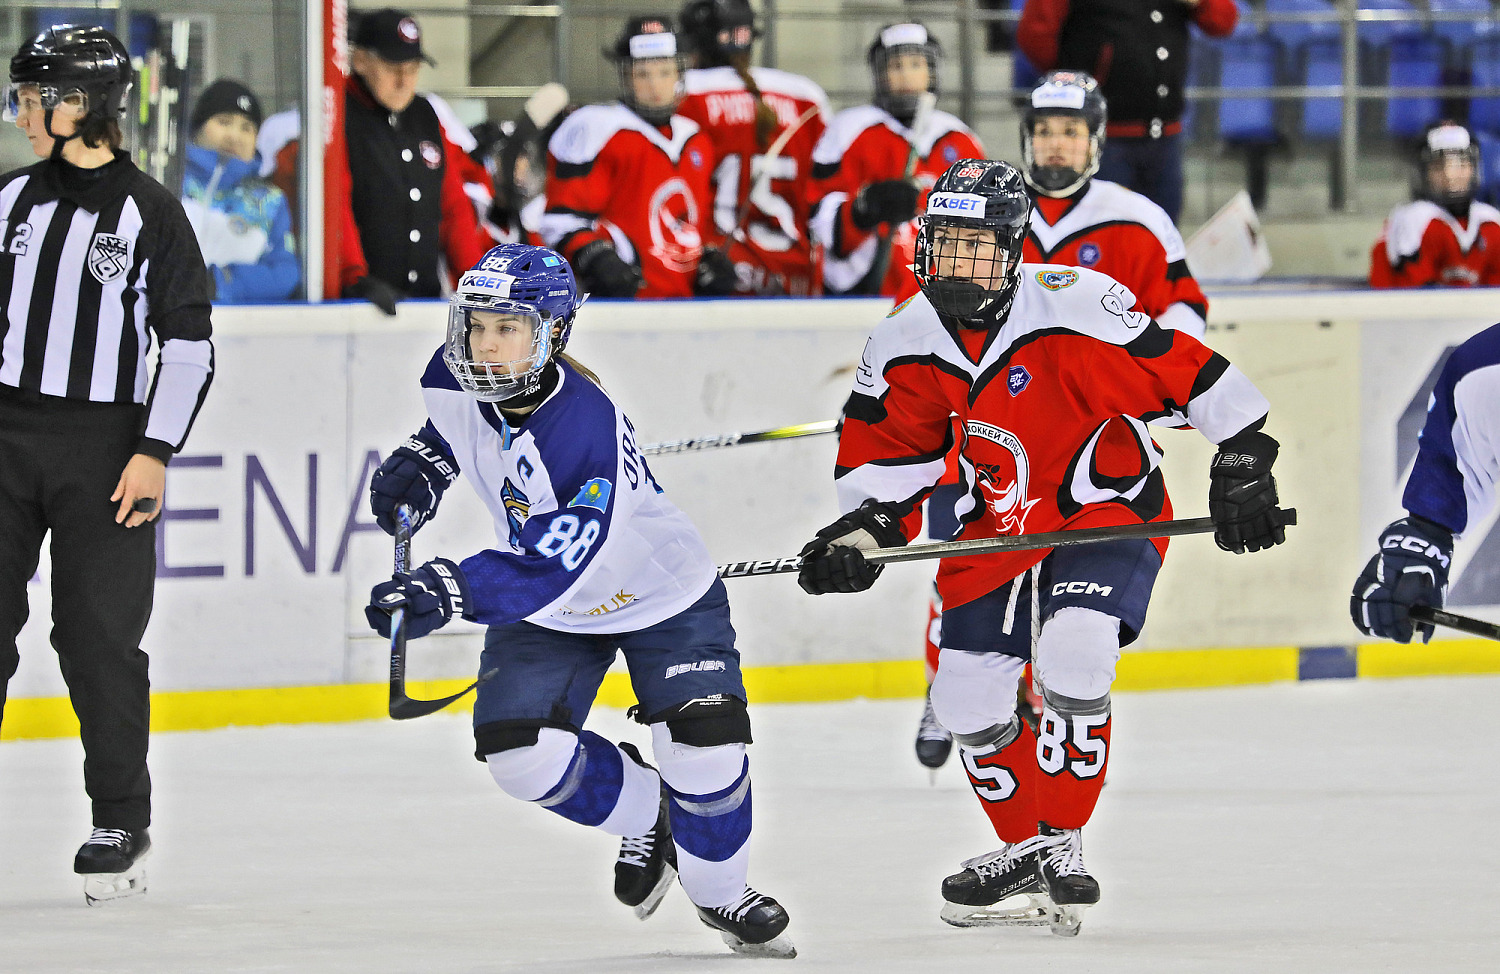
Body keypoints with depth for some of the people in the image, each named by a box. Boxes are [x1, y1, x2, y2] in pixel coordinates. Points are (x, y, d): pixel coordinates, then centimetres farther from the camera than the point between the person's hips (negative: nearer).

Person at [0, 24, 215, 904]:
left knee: (100, 637, -2)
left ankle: (122, 823, 9)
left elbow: (190, 343, -4)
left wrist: (155, 452, -11)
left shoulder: (150, 213, -5)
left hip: (104, 448, -4)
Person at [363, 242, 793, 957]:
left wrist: (455, 589, -60)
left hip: (657, 592, -5)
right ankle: (646, 818, 17)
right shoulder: (456, 380, -17)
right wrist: (423, 461, 1)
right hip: (546, 609, 5)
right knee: (520, 753, -14)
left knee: (703, 747, -18)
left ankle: (720, 891, 12)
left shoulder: (588, 429, -38)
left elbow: (559, 564, -49)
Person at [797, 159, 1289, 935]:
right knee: (967, 696, 4)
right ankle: (1024, 853, 24)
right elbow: (886, 458, 6)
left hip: (1108, 509, -6)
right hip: (997, 526, 6)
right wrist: (862, 535, -10)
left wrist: (1242, 467, -20)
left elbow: (1192, 377, -21)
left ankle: (1062, 847, -12)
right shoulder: (905, 346, -7)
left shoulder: (1075, 308, -26)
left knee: (1071, 659, -27)